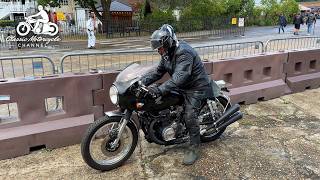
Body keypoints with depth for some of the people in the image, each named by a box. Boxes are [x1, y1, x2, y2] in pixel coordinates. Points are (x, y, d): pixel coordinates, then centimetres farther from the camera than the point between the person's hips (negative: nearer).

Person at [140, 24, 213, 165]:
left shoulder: (184, 53, -27)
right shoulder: (167, 54, 3)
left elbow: (179, 77, -38)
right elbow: (158, 72, 5)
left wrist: (160, 90, -46)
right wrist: (141, 82, -10)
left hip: (196, 88, -9)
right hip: (182, 87, 9)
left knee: (190, 116, -16)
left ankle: (194, 147, 1)